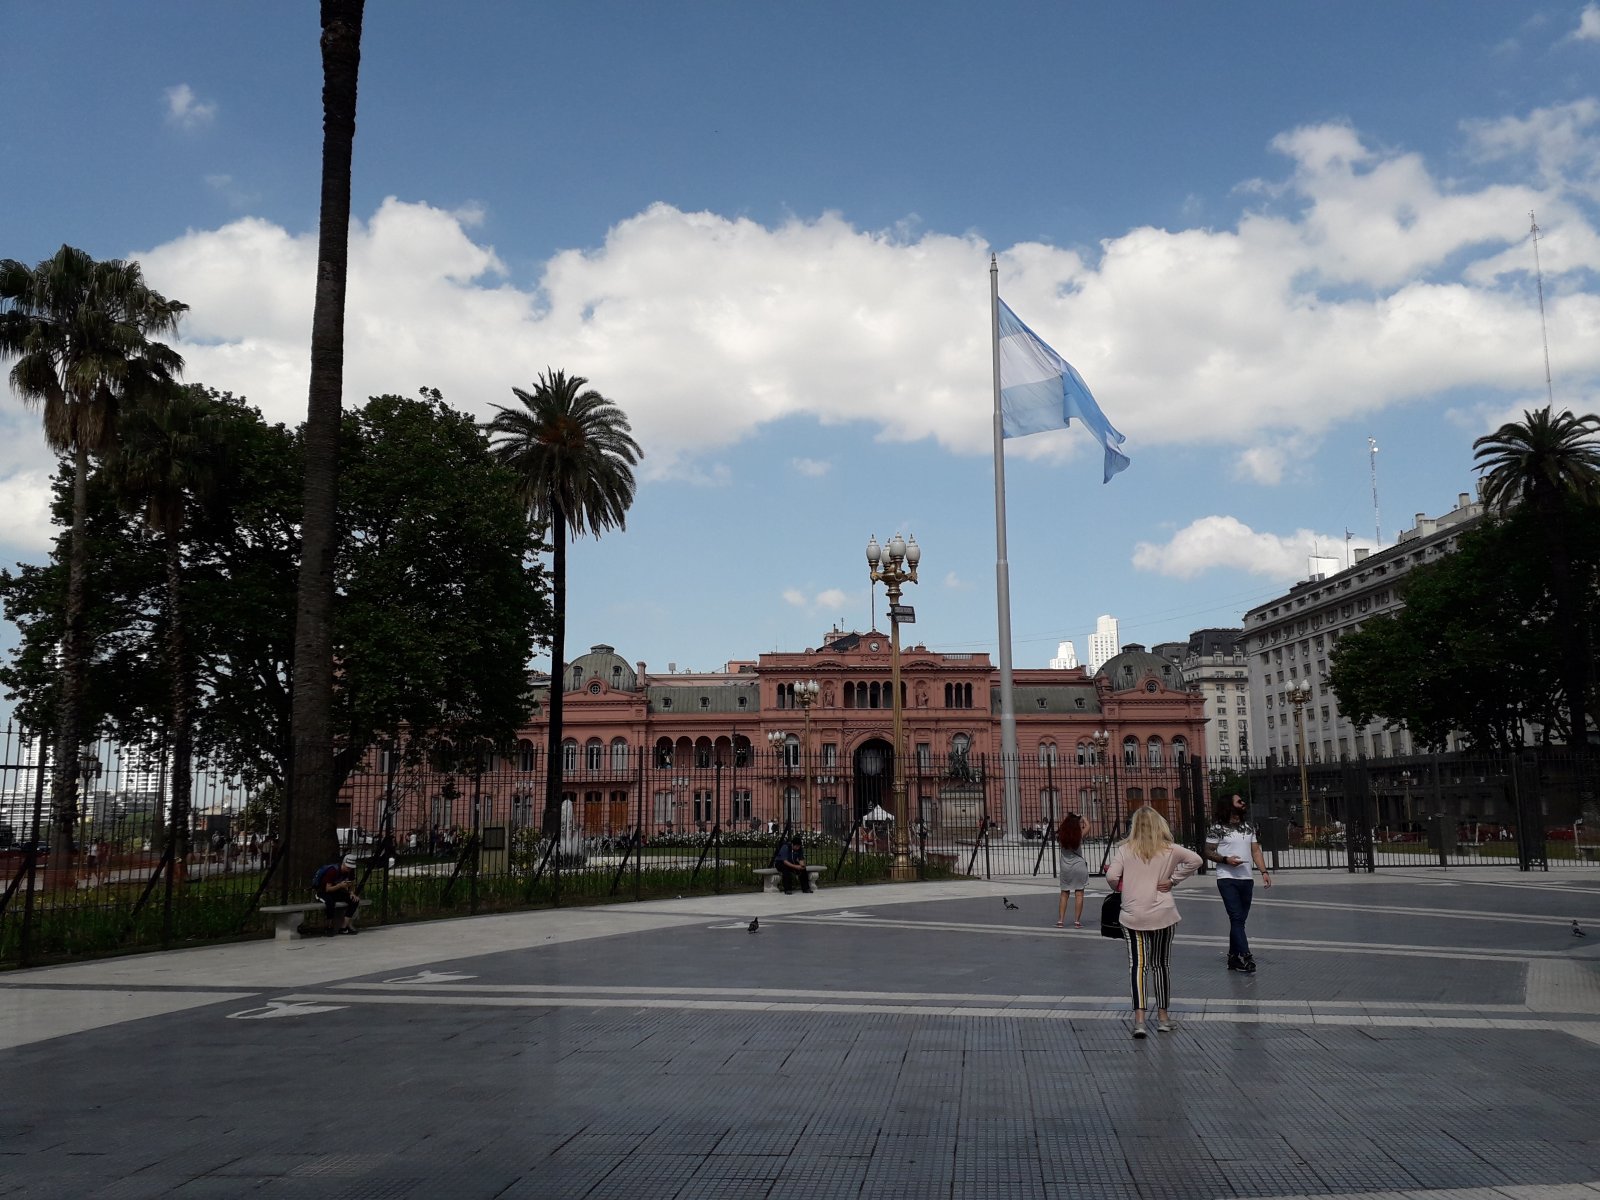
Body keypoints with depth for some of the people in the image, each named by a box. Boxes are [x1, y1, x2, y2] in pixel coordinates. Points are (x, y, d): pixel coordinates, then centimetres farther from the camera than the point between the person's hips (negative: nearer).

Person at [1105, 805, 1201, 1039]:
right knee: (1160, 964, 15)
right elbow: (1195, 860, -9)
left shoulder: (1125, 850, -4)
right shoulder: (1168, 850, 0)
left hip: (1133, 916, -1)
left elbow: (1112, 877, -12)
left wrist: (1122, 886, 10)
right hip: (1163, 915, 1)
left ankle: (1139, 1019, -13)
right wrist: (1174, 880, -3)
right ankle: (1163, 1016, 24)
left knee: (1138, 965, -1)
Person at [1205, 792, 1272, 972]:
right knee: (1236, 918, -12)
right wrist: (1225, 860, -18)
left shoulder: (1249, 828, 13)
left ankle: (1233, 958, 17)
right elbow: (1208, 852, -3)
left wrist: (1264, 871, 0)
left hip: (1246, 880, 5)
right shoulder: (1217, 829, -5)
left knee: (1239, 920, 8)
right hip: (1227, 879, -5)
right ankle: (1245, 957, -15)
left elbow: (1256, 851, 11)